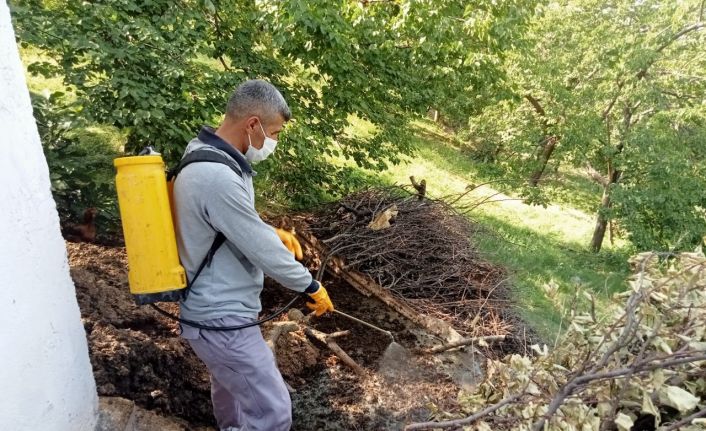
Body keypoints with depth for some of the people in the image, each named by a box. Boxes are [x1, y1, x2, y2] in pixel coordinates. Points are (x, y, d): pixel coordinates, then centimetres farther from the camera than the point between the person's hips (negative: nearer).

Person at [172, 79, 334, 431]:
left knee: (232, 389, 30)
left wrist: (273, 232, 5)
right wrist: (312, 287, -8)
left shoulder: (208, 159, 3)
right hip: (222, 321, -10)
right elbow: (263, 251, -23)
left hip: (218, 310, 10)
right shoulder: (218, 178, -30)